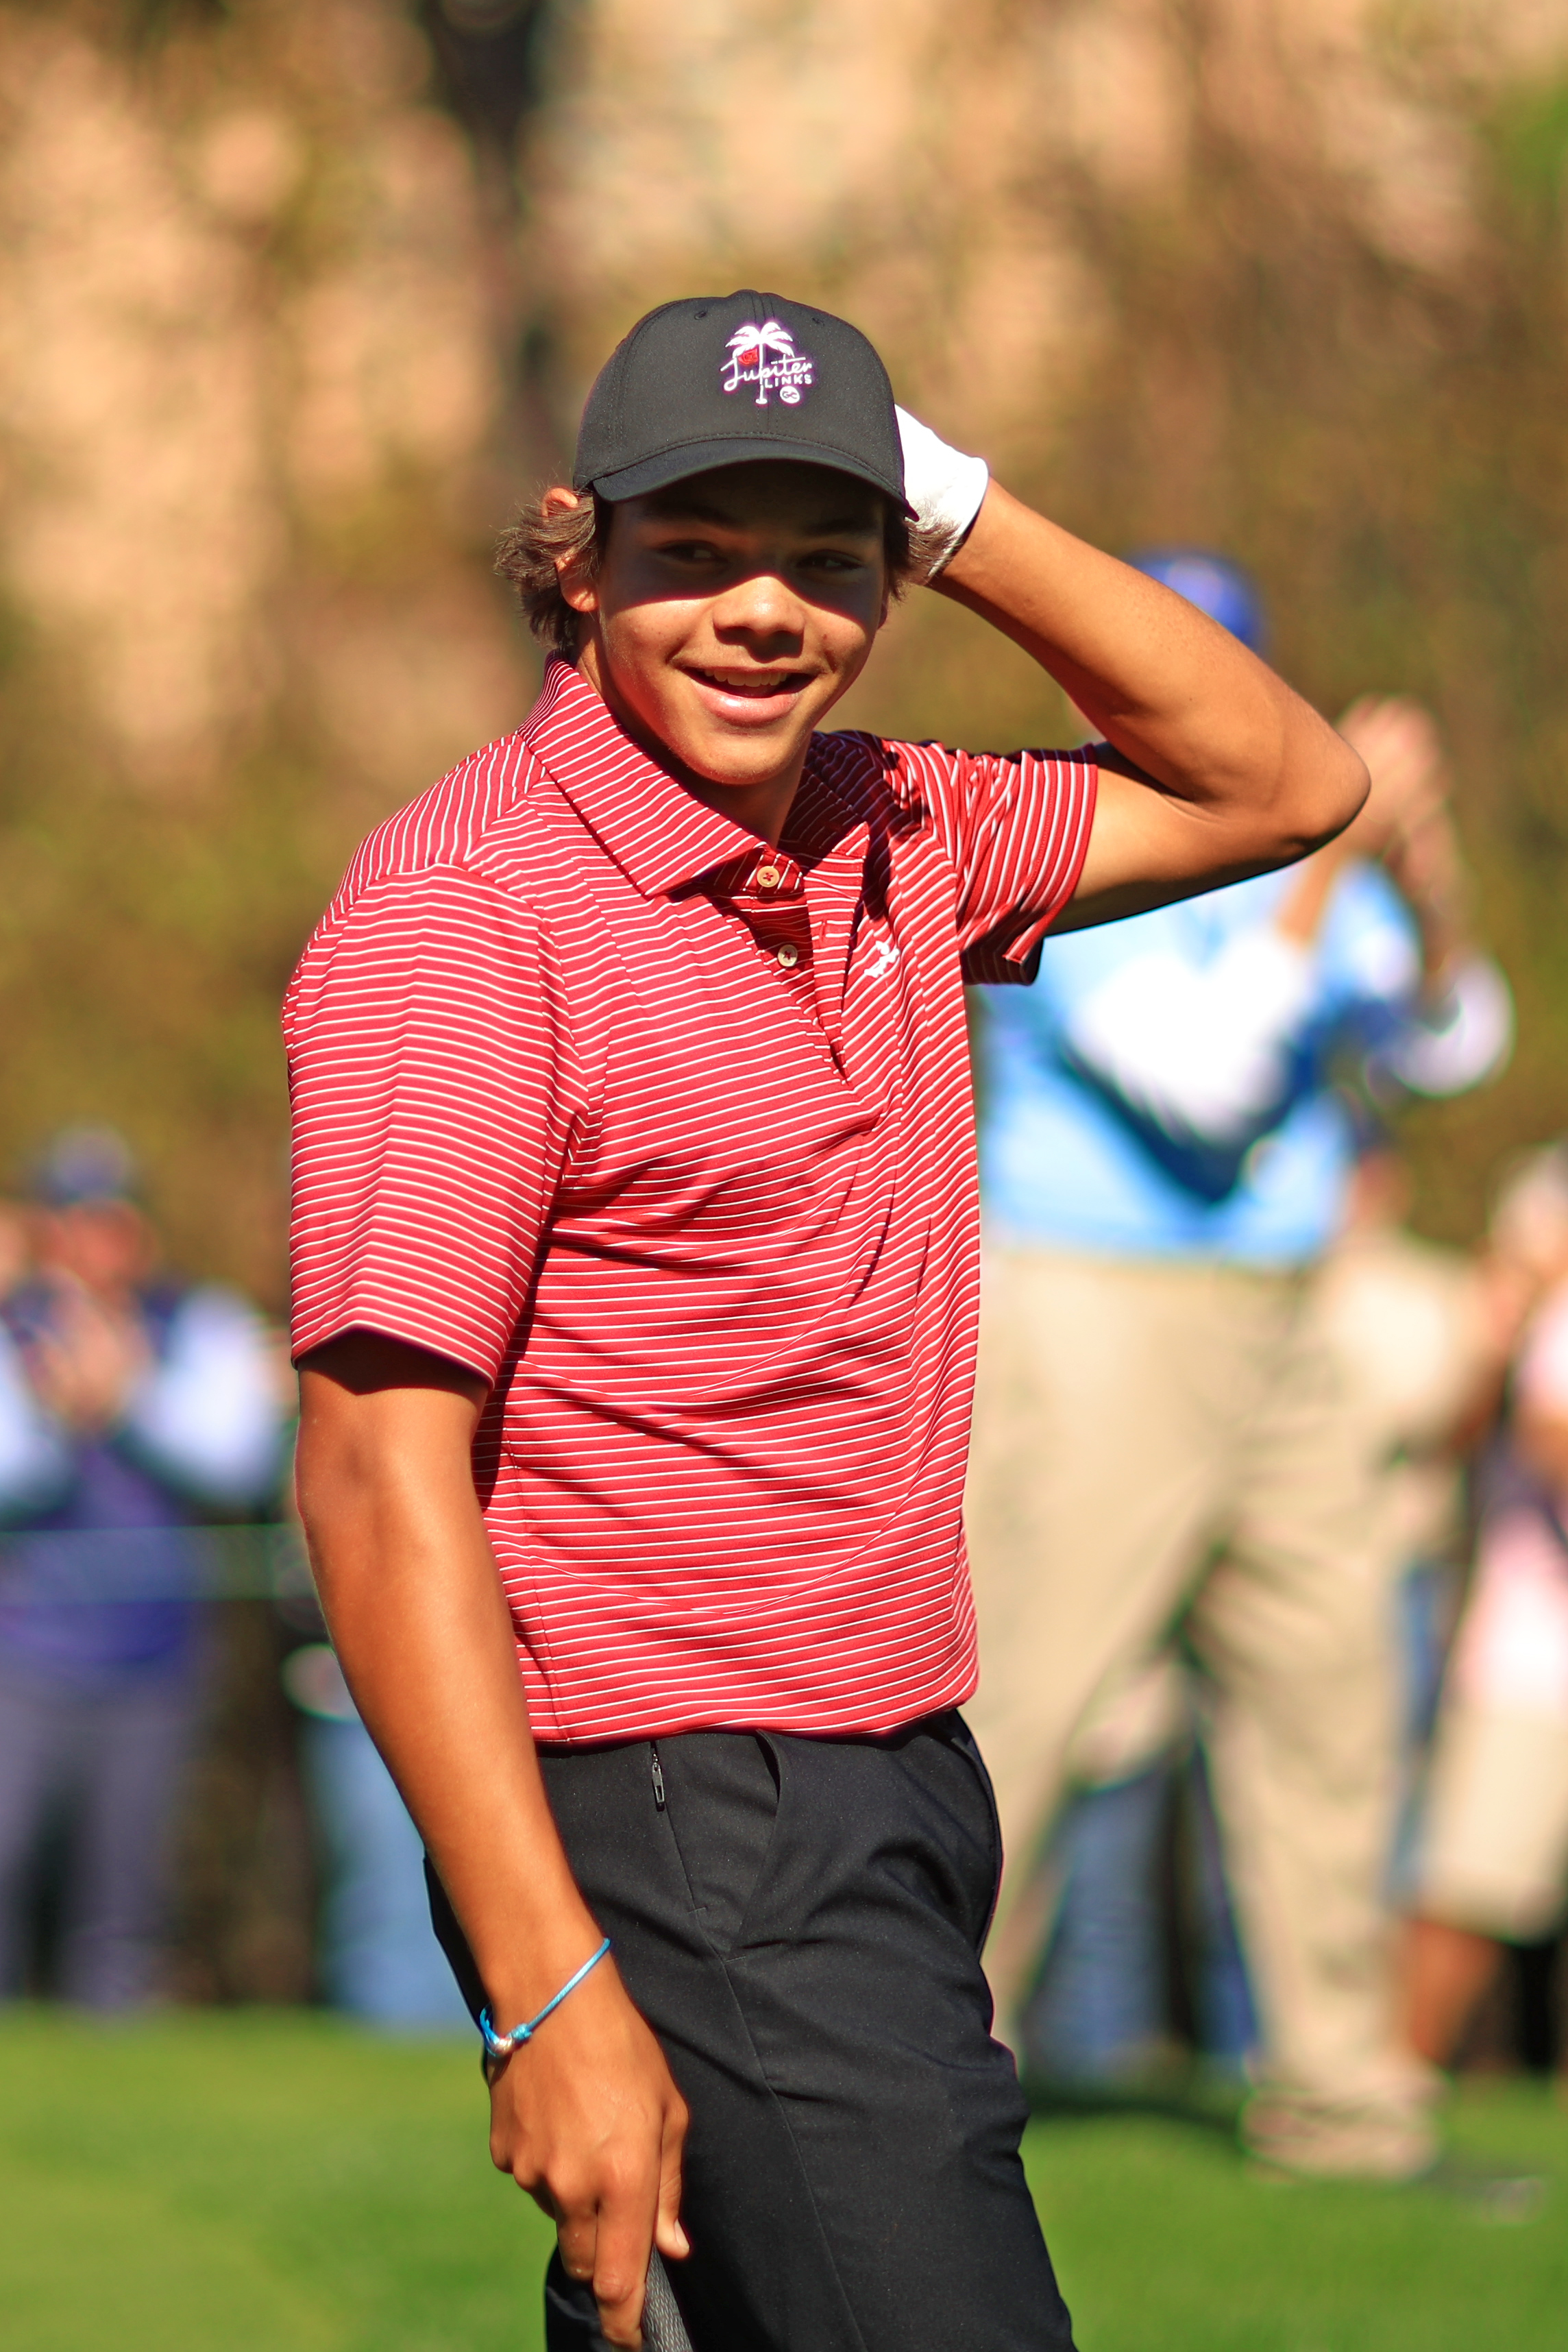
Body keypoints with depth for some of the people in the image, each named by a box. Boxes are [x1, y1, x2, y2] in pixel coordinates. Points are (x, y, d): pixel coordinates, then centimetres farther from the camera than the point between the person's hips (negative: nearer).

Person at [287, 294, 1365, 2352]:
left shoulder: (894, 837, 9)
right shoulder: (464, 906, -13)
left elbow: (1283, 787, 19)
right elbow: (378, 1477, -18)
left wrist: (966, 513, 3)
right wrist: (553, 1994, -24)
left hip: (899, 1780, 8)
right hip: (675, 1828, -8)